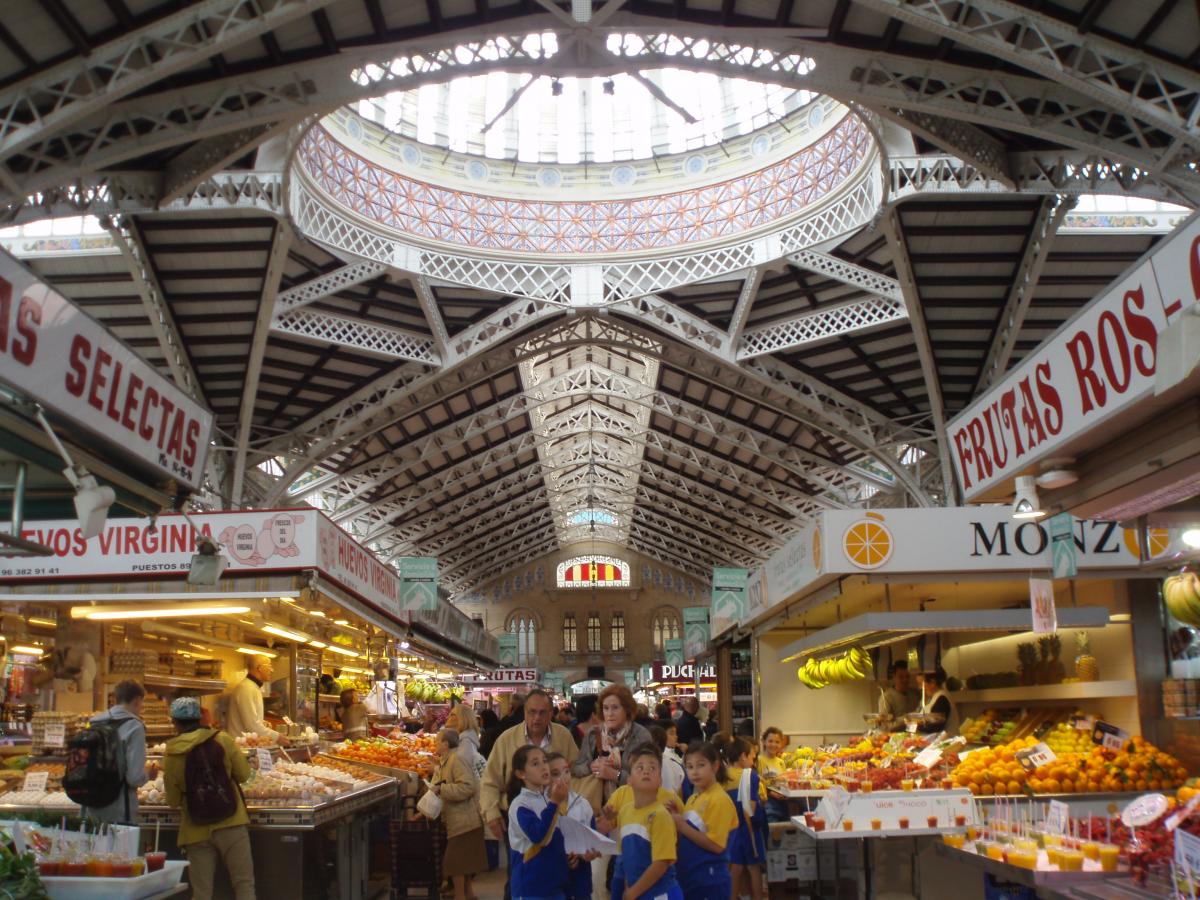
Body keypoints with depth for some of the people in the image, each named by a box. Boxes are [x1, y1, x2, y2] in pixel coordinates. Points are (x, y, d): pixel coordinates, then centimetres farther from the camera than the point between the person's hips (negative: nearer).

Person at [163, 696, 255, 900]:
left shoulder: (171, 754, -3)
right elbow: (243, 775, 1)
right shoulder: (221, 740, -5)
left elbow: (173, 801, 2)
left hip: (196, 831, 1)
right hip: (230, 824, -1)